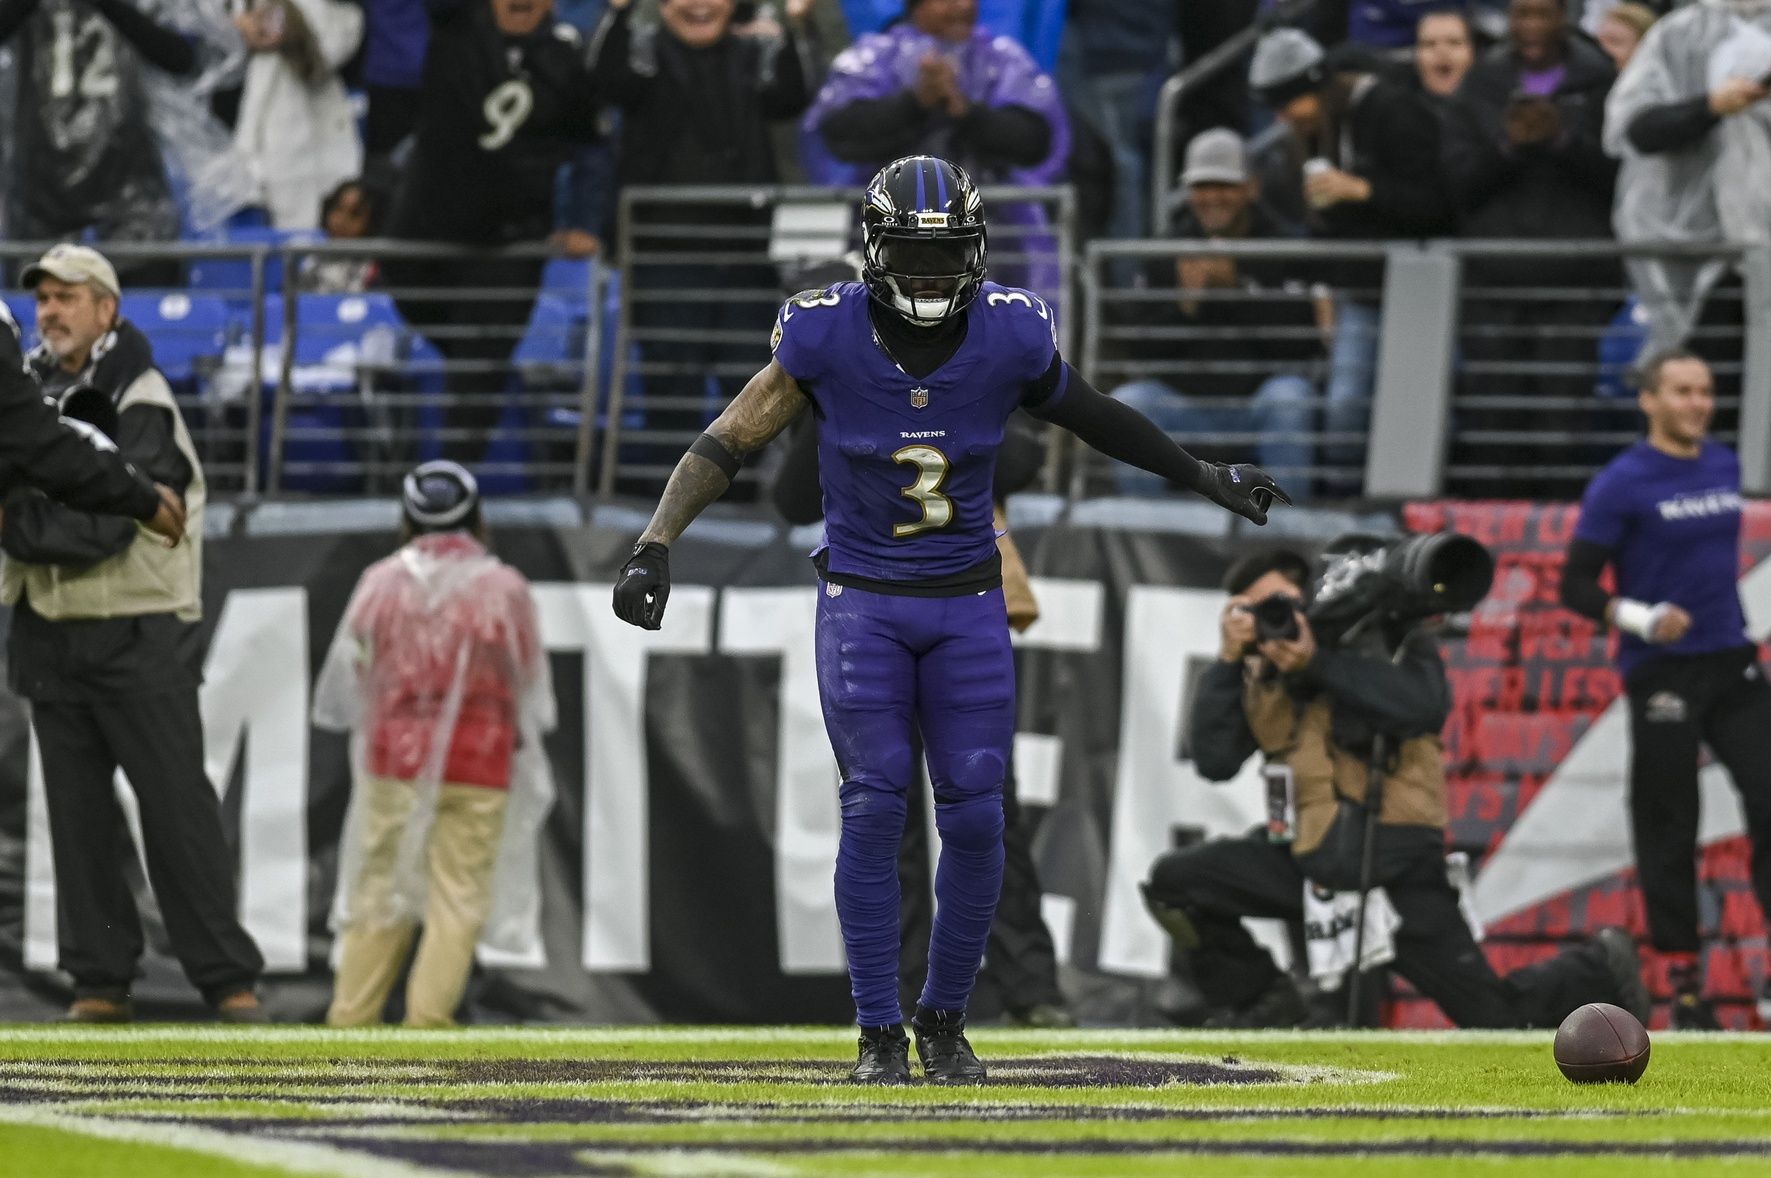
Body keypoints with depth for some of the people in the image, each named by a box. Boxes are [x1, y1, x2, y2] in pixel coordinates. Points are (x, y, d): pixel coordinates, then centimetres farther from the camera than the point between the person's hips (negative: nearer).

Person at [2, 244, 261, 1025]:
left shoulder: (140, 404, -9)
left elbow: (104, 527, -18)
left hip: (137, 635, -6)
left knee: (177, 806, -5)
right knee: (77, 811, 5)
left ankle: (228, 980, -1)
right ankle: (100, 981, 10)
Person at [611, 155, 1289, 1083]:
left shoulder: (1009, 334, -9)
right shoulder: (826, 336, -14)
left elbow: (1089, 415, 9)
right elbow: (727, 442, -9)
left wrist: (1201, 477, 20)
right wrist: (655, 545, -20)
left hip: (966, 604, 2)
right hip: (861, 601, -2)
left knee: (974, 818, -2)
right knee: (874, 809, -8)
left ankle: (945, 1019, 16)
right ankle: (879, 1033, 2)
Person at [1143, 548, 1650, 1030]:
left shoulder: (1385, 640, -7)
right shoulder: (1260, 679, 5)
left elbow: (1426, 706, -27)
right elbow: (1213, 760, -4)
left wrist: (1316, 662, -25)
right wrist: (1227, 662, -12)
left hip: (1395, 867, -5)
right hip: (1311, 860, 5)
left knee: (1496, 1015, -4)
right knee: (1174, 880, -9)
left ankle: (1601, 967, 28)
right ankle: (1266, 1001, 8)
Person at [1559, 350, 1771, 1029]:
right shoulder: (1620, 484, -8)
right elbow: (1576, 586, -7)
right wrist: (1639, 618, -22)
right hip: (1662, 675, -5)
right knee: (1669, 831, 0)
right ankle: (1684, 986, 7)